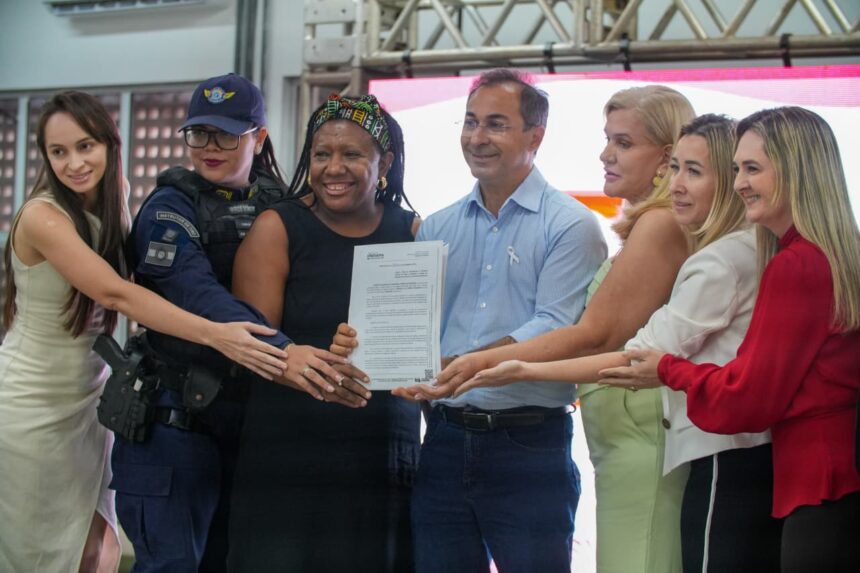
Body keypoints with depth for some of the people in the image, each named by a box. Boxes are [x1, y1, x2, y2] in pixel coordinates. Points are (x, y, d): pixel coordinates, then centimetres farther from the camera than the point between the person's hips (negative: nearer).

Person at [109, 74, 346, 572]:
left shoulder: (278, 207, 11)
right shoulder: (170, 207, -6)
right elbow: (197, 295, -23)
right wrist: (278, 352, -38)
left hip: (251, 418, 5)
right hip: (178, 418, -5)